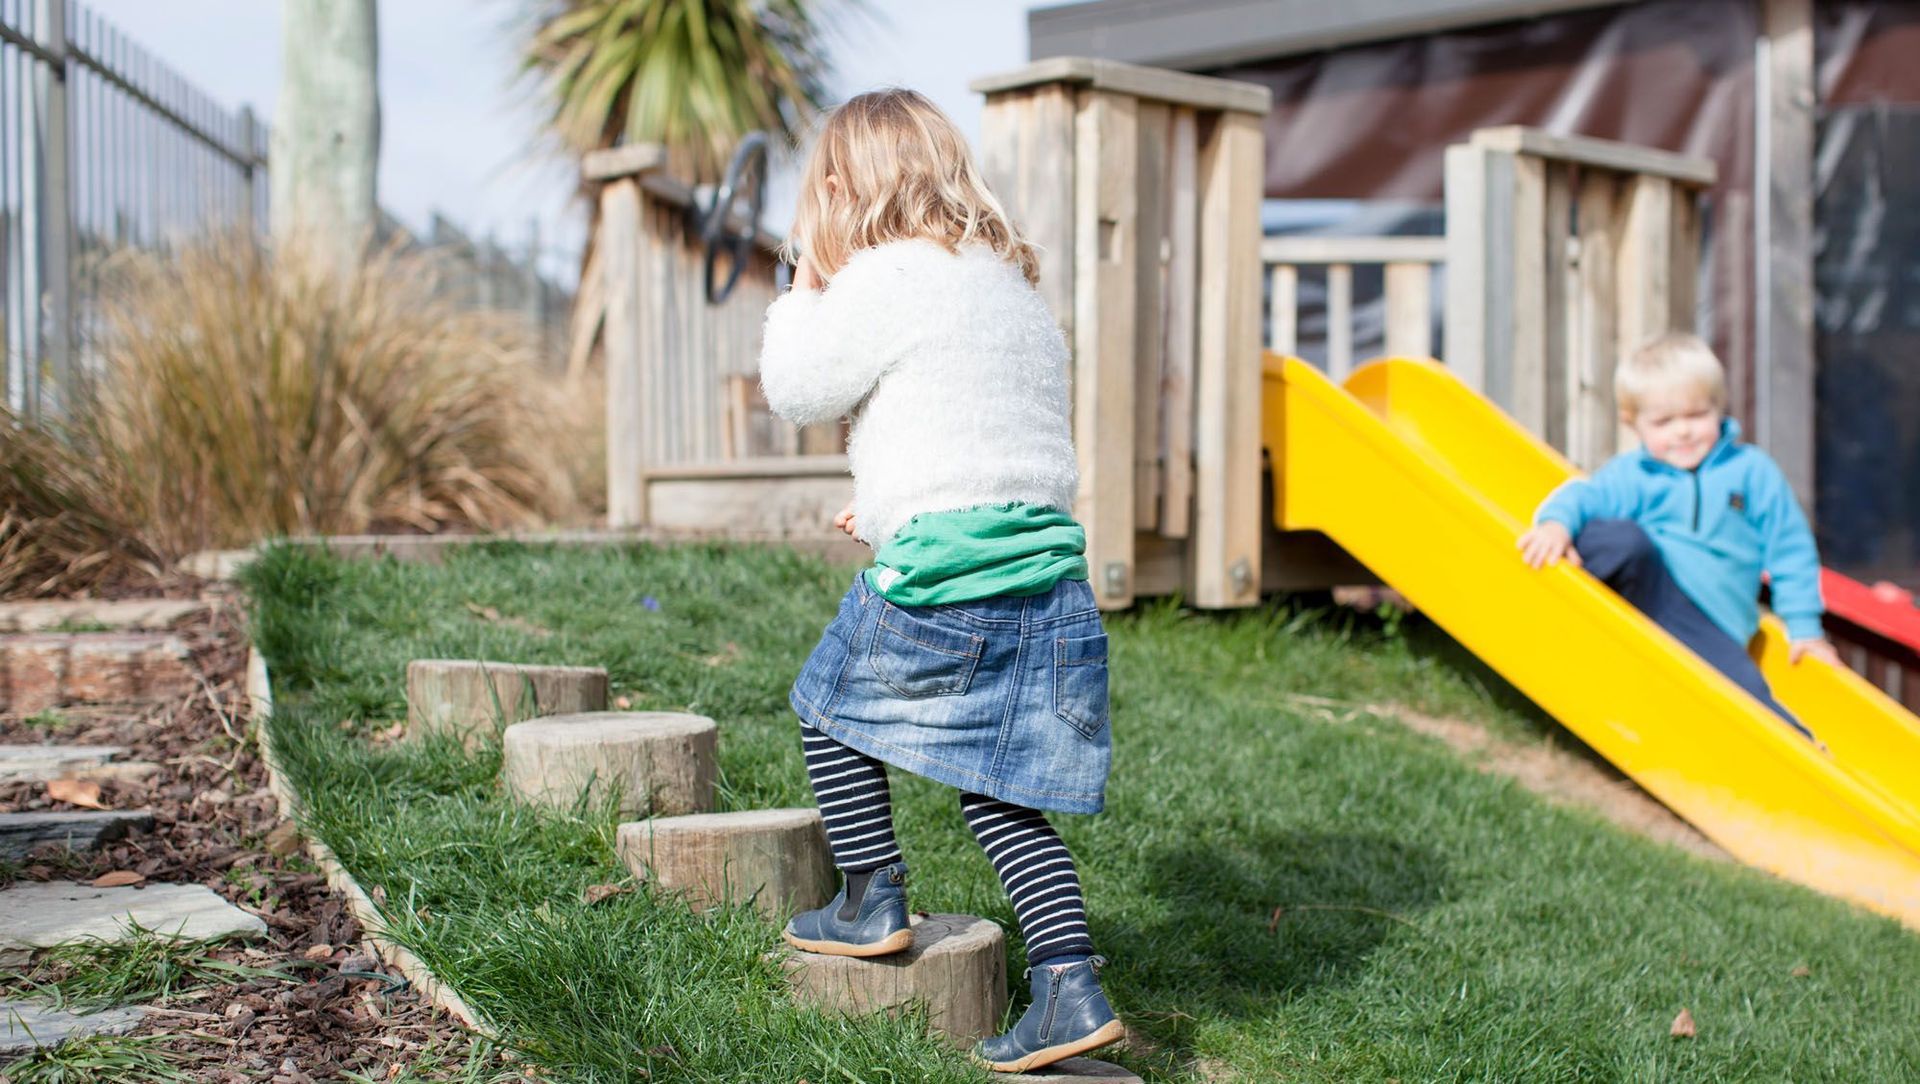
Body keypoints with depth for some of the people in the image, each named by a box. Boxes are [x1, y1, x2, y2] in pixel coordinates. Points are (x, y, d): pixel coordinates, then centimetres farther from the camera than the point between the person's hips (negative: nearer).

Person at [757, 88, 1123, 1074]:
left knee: (834, 706, 18)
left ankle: (872, 903, 25)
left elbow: (795, 391, 0)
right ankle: (1071, 983, 3)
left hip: (942, 571, -7)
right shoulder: (1017, 286, 21)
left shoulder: (885, 279, -5)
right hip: (1049, 568, 7)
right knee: (997, 790, 11)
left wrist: (803, 285, 14)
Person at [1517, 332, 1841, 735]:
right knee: (1626, 539, -33)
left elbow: (1790, 550, 19)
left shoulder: (1753, 471, 16)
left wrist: (1805, 627, 15)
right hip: (1641, 592, -1)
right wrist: (1556, 522, -33)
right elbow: (1584, 496, -8)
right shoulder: (1631, 476, 11)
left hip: (1711, 625, 1)